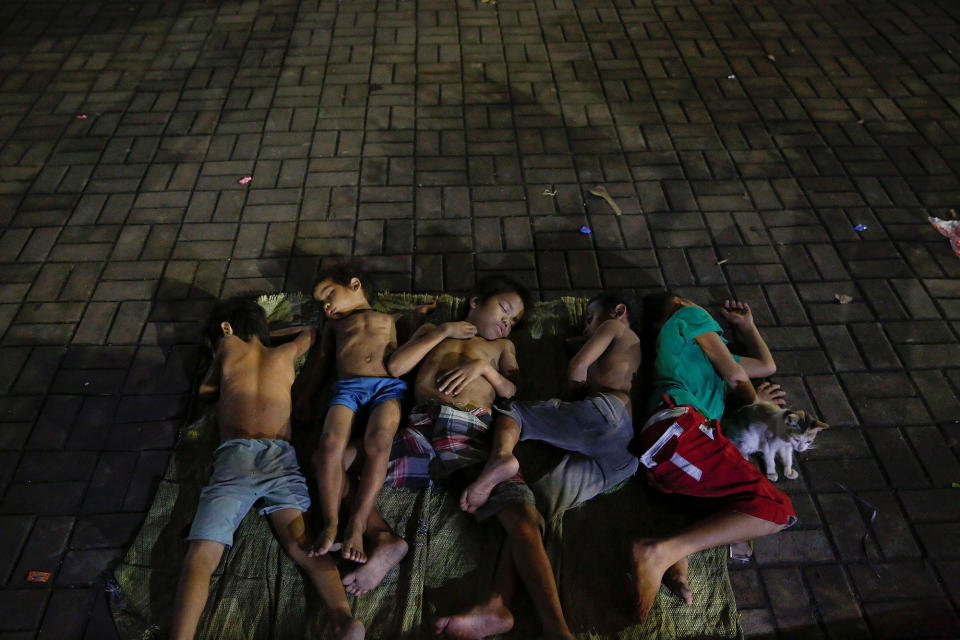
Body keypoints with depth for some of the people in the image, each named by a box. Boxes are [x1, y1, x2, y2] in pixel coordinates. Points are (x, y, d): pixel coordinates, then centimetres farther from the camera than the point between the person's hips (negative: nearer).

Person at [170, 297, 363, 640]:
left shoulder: (229, 346, 23)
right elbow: (313, 333, 51)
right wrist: (263, 334, 60)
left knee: (200, 558, -9)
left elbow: (205, 389, 40)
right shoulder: (285, 354, 28)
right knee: (304, 548, -16)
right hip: (281, 457, 2)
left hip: (234, 457, -1)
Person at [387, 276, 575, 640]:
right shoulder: (432, 332, 32)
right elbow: (395, 367, 14)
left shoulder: (502, 346, 35)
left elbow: (513, 392, 19)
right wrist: (443, 332, 15)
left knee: (522, 517, -26)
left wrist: (483, 367, 4)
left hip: (472, 436, 0)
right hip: (421, 428, 1)